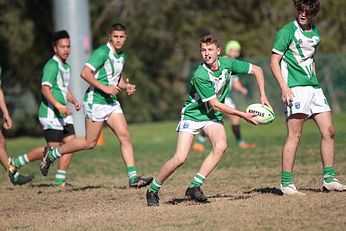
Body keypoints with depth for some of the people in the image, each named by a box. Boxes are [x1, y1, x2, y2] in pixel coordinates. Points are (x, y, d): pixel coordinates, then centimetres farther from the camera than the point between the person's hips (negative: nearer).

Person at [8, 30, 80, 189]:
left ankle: (60, 180, 2)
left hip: (63, 114, 9)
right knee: (53, 148, -9)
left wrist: (74, 100, 14)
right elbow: (45, 88, -25)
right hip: (50, 113, -9)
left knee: (71, 143, -3)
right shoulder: (52, 66, -14)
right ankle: (16, 163, 5)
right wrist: (58, 105, -36)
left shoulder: (66, 67, 16)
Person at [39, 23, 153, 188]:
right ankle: (51, 154, 16)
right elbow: (85, 73, -22)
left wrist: (126, 86, 9)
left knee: (125, 137, -4)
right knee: (90, 143, 0)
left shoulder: (121, 55, 13)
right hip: (95, 101, -8)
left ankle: (133, 178, -7)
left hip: (111, 101, 8)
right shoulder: (102, 52, -15)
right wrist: (104, 87, -26)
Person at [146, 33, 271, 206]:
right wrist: (243, 115, -21)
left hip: (212, 116, 5)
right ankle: (153, 190, 6)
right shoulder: (200, 75, -27)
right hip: (192, 115, -5)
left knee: (220, 146, -25)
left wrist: (263, 95, -6)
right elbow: (215, 105, -23)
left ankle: (194, 187, -17)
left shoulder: (227, 64, -12)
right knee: (180, 158, -15)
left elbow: (256, 69, 3)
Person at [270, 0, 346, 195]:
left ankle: (329, 179, 10)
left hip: (313, 88, 7)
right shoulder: (287, 31, -5)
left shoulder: (315, 33, 15)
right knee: (294, 135, -11)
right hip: (295, 88, -7)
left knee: (329, 131, 3)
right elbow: (274, 61, -7)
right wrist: (284, 87, -17)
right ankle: (286, 183, -7)